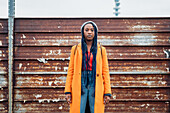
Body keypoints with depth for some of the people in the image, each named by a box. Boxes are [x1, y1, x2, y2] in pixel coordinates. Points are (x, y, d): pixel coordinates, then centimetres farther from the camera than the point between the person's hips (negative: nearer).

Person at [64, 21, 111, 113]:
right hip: (79, 86, 0)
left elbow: (105, 71, 9)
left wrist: (107, 92, -1)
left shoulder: (101, 50, 14)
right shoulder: (75, 49, 14)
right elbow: (70, 70, 10)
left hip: (95, 87, 0)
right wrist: (68, 91, 0)